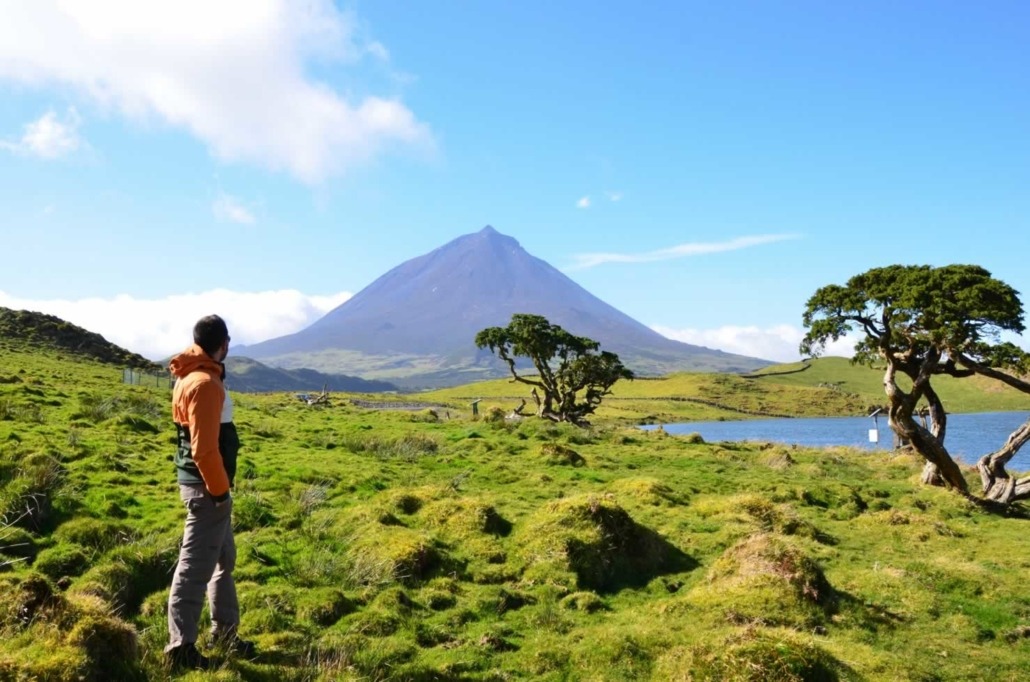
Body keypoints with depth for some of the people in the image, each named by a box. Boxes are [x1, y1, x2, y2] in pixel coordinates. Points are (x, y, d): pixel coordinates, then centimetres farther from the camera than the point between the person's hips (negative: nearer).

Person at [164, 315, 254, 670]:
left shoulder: (192, 377, 11)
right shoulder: (205, 384, -20)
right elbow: (204, 448, -25)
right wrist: (218, 490, -17)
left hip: (207, 485, 10)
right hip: (206, 488, -10)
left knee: (224, 559, 19)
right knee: (196, 566, -2)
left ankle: (224, 631, 31)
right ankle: (181, 646, 7)